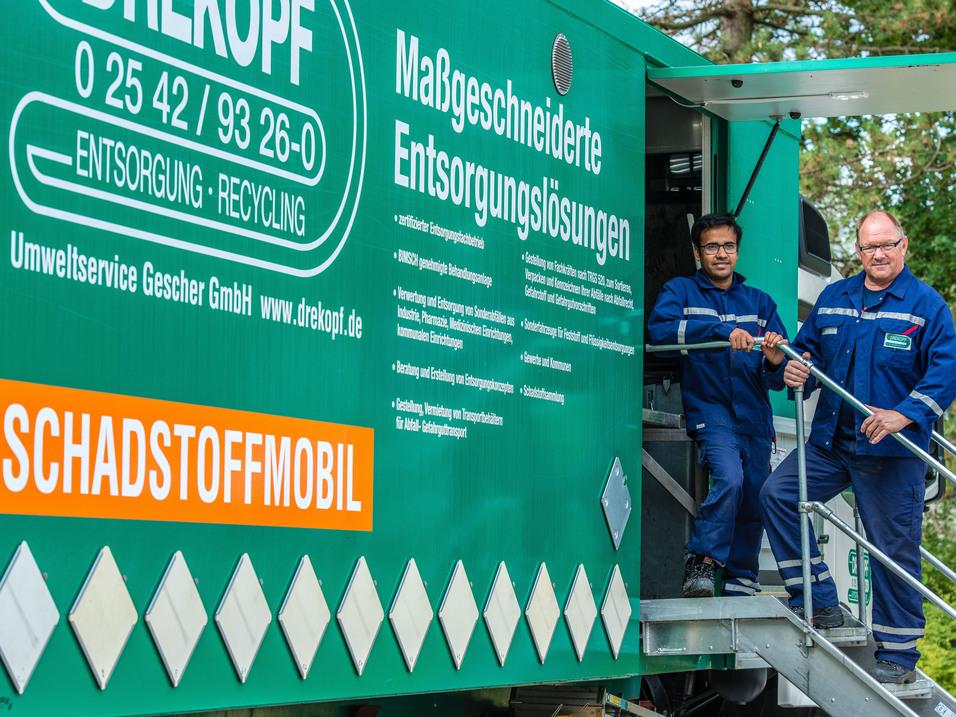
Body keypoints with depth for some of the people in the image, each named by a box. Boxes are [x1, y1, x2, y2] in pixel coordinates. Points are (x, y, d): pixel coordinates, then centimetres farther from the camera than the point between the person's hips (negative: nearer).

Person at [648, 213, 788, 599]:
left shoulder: (760, 302, 16)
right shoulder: (681, 291, 7)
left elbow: (776, 379, 10)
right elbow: (659, 326, -17)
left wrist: (774, 363, -16)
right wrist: (722, 330, -28)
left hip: (754, 414, 4)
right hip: (709, 407, -4)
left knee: (754, 496, 1)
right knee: (729, 478, -25)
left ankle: (741, 582, 16)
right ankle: (701, 562, -11)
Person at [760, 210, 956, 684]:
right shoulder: (833, 299, 11)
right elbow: (808, 347, 20)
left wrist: (902, 416, -24)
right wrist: (797, 370, -5)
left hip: (893, 451, -5)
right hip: (830, 442, 5)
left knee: (894, 547, -1)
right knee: (777, 494, -4)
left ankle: (898, 653, 9)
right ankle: (820, 603, 6)